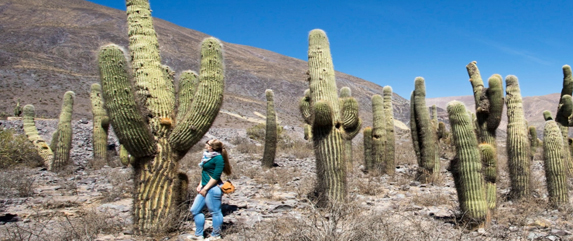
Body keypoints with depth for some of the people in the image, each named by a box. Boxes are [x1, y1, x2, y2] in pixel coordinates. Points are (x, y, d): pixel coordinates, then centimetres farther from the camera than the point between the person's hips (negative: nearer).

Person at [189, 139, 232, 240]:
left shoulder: (218, 158, -17)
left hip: (213, 189, -10)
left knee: (215, 212, 5)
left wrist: (205, 188, -16)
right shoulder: (207, 156, 11)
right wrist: (200, 185, 10)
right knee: (195, 210, 14)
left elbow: (215, 177, -19)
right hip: (205, 188, 10)